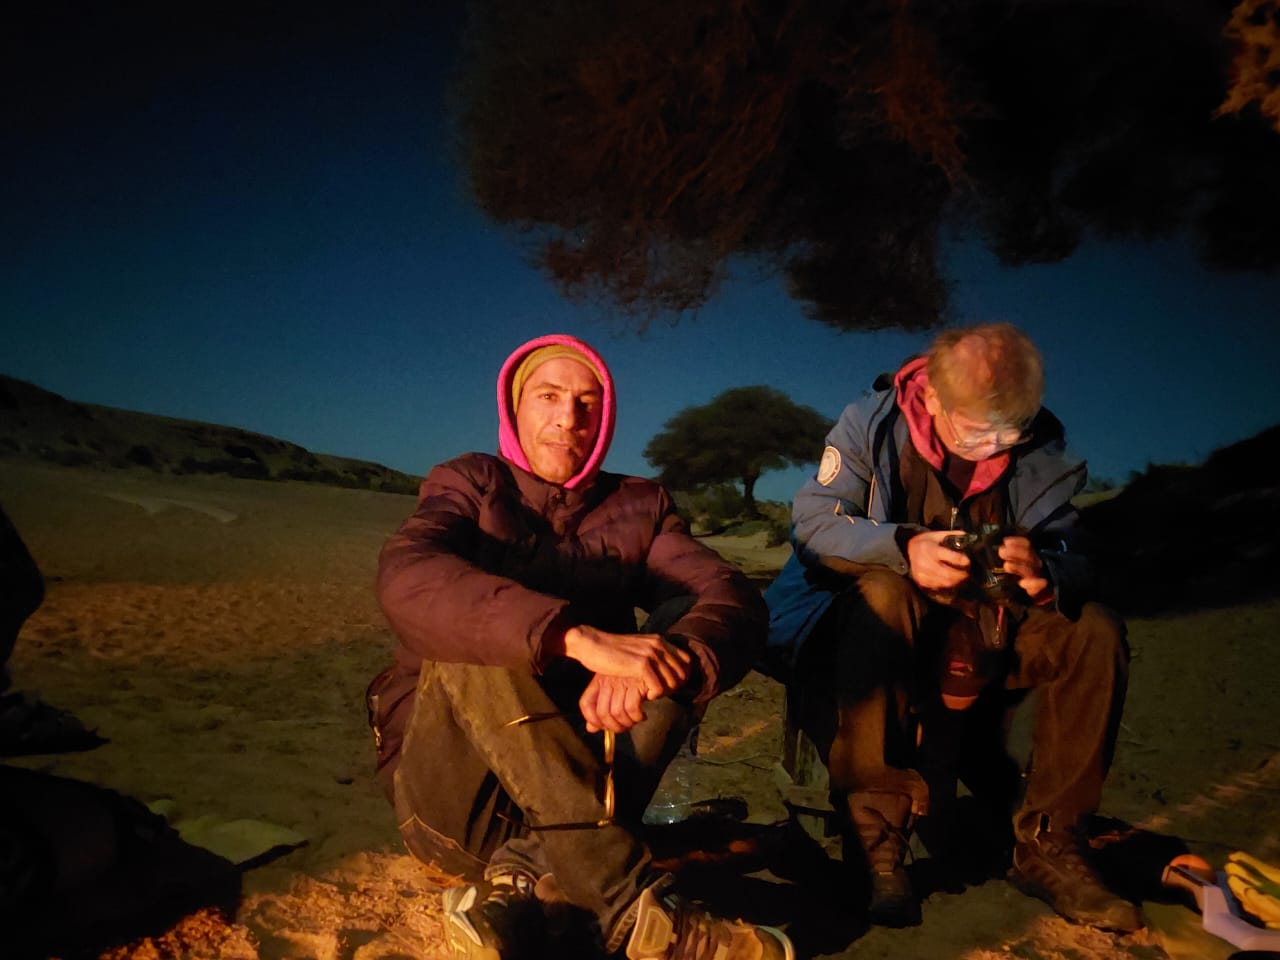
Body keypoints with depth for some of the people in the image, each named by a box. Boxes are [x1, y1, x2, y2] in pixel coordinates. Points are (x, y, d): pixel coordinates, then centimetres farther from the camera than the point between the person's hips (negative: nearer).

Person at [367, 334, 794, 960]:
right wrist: (578, 636, -41)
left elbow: (736, 602, -14)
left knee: (689, 630, -17)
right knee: (478, 633, -28)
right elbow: (406, 578, -27)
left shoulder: (639, 507, 4)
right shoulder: (471, 485, -3)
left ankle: (521, 890, -30)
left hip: (578, 777, 2)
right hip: (450, 782, -2)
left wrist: (672, 659, -38)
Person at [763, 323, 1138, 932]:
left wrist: (1044, 572, -30)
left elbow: (1073, 558, -4)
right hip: (873, 621, -3)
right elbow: (810, 524, -17)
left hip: (984, 628, 4)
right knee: (883, 598, -37)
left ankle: (1045, 847, -4)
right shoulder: (872, 424, -12)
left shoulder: (1042, 452, -3)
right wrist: (903, 548, -35)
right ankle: (875, 838, -26)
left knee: (1096, 634, -17)